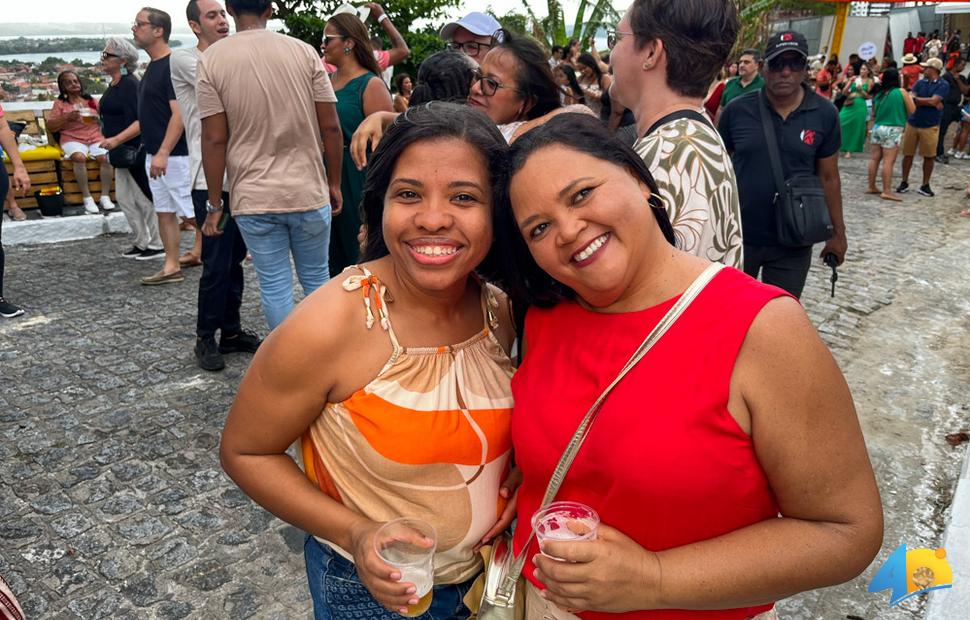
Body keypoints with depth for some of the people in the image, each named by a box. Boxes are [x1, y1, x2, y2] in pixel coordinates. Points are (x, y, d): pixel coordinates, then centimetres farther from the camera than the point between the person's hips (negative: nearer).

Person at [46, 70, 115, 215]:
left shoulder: (91, 100, 18)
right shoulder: (60, 104, 12)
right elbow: (50, 127, 5)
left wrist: (98, 118, -3)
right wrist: (66, 117, -10)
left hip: (96, 138, 2)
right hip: (73, 139, -1)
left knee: (105, 157, -32)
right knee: (79, 157, -36)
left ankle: (105, 196, -23)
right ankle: (87, 198, -29)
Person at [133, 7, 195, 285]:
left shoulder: (173, 65, -15)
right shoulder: (153, 66, 13)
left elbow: (179, 114, -22)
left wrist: (163, 153, -26)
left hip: (174, 155, -10)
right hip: (155, 155, 10)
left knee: (192, 212, -4)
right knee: (164, 212, 10)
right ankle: (171, 267, 16)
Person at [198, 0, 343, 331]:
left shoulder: (211, 59, -3)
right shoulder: (304, 51, -2)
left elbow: (214, 139, -6)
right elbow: (330, 127, -2)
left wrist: (215, 204, 1)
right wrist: (334, 184, 10)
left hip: (253, 200, -1)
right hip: (309, 193, 1)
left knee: (274, 287, 9)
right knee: (317, 280, 15)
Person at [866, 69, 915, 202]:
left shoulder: (879, 93, 7)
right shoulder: (901, 92, -7)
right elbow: (912, 111, -3)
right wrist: (910, 98, 14)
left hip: (877, 127, 6)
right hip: (893, 130, -6)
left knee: (875, 158, 12)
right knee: (889, 161, -6)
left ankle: (871, 187, 19)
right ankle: (886, 191, -7)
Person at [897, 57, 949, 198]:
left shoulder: (943, 85, -4)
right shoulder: (919, 83, 6)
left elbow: (934, 100, -17)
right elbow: (911, 99, -7)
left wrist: (917, 99, -7)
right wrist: (930, 102, -13)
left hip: (930, 126, -3)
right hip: (912, 123, 3)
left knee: (929, 156, 3)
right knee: (908, 154, 5)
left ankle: (925, 185, 14)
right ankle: (904, 182, 18)